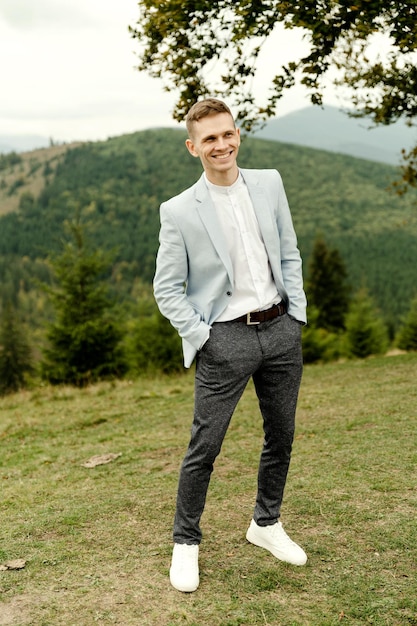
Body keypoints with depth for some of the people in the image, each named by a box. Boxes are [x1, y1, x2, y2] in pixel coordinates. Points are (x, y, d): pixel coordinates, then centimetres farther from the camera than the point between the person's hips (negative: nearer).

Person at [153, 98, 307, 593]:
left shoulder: (269, 184, 5)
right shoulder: (179, 211, -7)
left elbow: (289, 253, 12)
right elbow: (166, 289, -3)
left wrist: (297, 313, 5)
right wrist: (200, 337, -10)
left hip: (281, 330, 5)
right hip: (225, 339, -4)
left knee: (281, 436, 16)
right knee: (204, 447, 1)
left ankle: (266, 524, 38)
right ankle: (185, 543, 22)